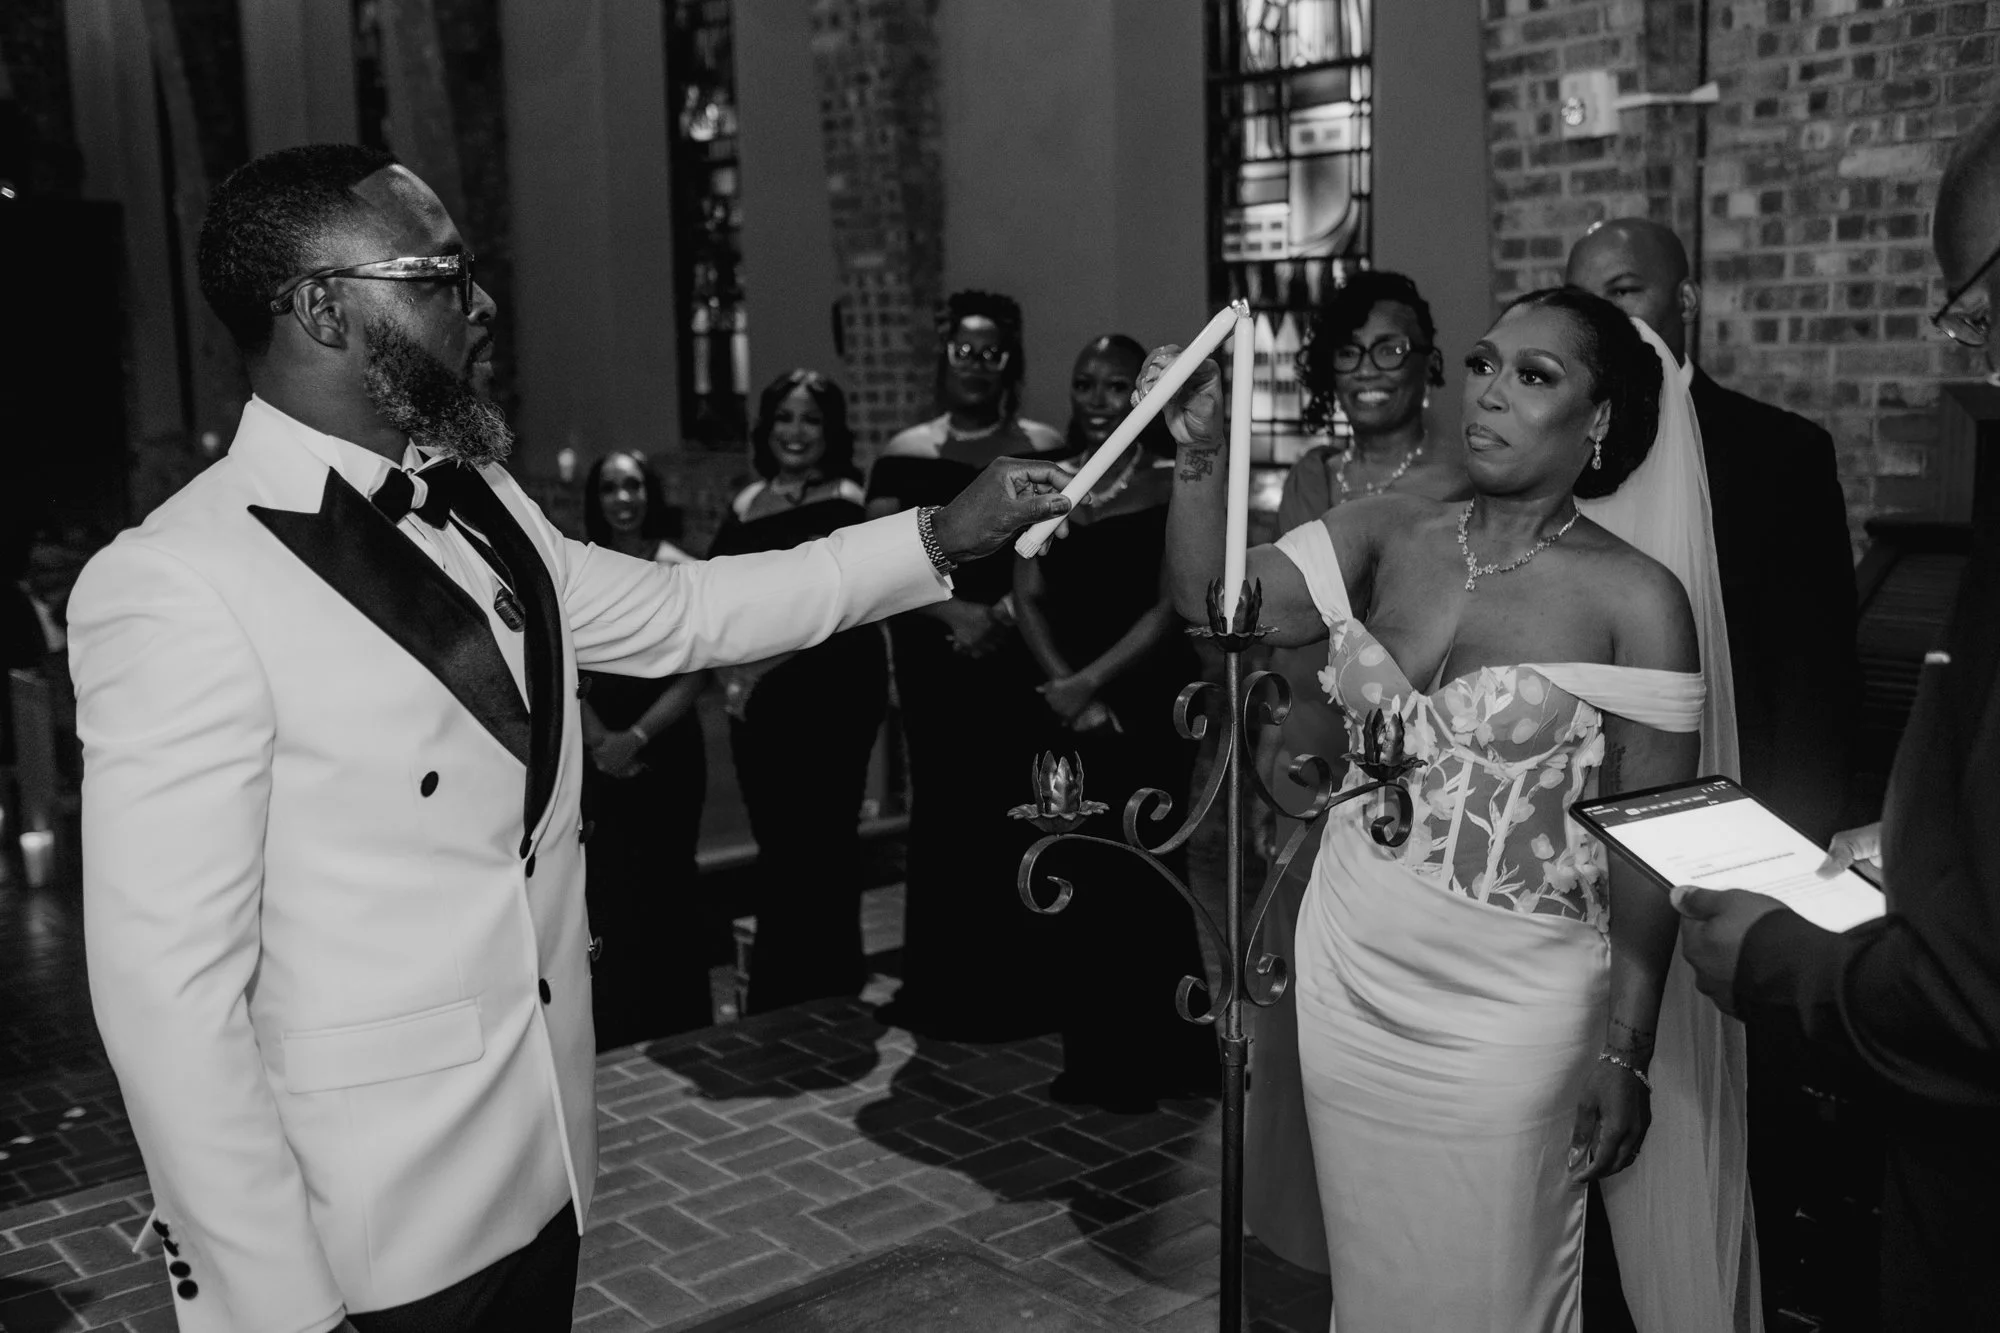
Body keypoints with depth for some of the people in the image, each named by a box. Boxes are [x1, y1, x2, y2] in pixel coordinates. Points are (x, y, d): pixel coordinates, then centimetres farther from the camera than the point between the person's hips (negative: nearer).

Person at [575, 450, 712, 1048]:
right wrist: (595, 736, -9)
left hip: (664, 748, -3)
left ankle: (671, 1034, 15)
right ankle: (612, 1034, 16)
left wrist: (636, 737, -14)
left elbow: (694, 675, -9)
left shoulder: (677, 568, -6)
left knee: (661, 887, 2)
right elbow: (569, 670, 4)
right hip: (598, 751, 3)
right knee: (604, 889, 3)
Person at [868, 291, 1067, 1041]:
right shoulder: (905, 456, 7)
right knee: (943, 815, 2)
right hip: (935, 663, 1)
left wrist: (1006, 612, -17)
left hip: (1022, 662, -1)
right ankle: (944, 989, 11)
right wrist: (955, 613, -14)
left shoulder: (1044, 451, 5)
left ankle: (1020, 988, 8)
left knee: (1019, 815, -3)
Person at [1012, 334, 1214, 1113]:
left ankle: (1156, 1060, 11)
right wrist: (1064, 685, -9)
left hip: (1151, 706, -4)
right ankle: (1093, 1058, 18)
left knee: (1146, 875, -2)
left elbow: (1173, 604, -9)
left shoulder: (1171, 483, -3)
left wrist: (1094, 681, -13)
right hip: (1067, 709, 4)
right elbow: (1029, 596, 5)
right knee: (1080, 877, 7)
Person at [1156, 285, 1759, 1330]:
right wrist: (1199, 458, -27)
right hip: (1347, 979, 4)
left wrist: (1628, 1056, -5)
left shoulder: (1638, 598, -10)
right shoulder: (1390, 535, 0)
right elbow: (1212, 604, -12)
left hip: (1508, 1008, -3)